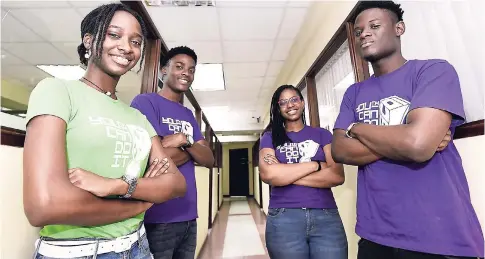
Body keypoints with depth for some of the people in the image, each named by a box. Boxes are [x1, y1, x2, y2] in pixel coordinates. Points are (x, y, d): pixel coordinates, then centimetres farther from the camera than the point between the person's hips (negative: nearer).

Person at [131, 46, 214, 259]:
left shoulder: (188, 115, 13)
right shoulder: (145, 102, -8)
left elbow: (209, 160, 5)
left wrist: (186, 141, -14)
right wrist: (191, 150, -4)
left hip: (188, 216, 7)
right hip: (158, 219, -6)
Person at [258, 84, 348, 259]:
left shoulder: (322, 134, 8)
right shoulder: (270, 137, 4)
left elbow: (338, 176, -6)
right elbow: (268, 175, -13)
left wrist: (285, 173, -10)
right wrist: (316, 165, -9)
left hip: (326, 216, 1)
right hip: (284, 218, -1)